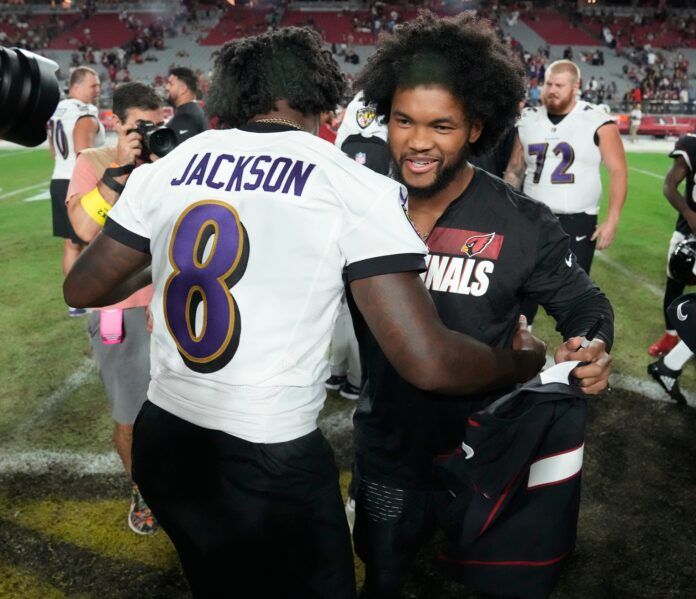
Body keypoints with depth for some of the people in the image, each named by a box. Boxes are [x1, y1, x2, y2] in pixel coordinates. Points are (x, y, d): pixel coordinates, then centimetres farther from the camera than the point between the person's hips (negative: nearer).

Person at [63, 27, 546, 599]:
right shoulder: (355, 187, -12)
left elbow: (83, 289, 11)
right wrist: (525, 359, 2)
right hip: (269, 464, -5)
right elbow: (429, 363, -18)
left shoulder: (165, 168, 1)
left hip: (161, 441, 6)